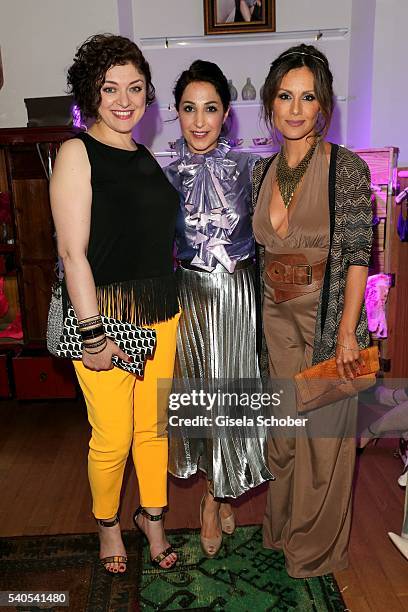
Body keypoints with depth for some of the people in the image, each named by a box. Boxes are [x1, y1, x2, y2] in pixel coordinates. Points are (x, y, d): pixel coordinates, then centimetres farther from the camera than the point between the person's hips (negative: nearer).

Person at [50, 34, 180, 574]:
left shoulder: (147, 157, 13)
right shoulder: (77, 153, -7)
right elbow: (73, 251, -14)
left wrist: (171, 302, 12)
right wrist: (94, 335, -17)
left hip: (160, 313, 6)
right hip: (104, 312, -6)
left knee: (154, 426, 15)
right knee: (113, 438, 5)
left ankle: (152, 517, 38)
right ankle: (107, 523, 34)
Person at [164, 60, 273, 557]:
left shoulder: (247, 166, -2)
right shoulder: (166, 173, -1)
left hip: (238, 293, 0)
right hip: (188, 292, 1)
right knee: (197, 387, 10)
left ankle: (215, 496, 30)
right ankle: (219, 490, 34)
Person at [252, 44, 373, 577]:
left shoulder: (347, 169, -11)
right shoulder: (263, 171, 5)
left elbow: (358, 254, -12)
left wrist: (347, 329, -17)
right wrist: (259, 318, 10)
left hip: (328, 319, -5)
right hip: (277, 318, 5)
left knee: (324, 433, 7)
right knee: (283, 426, 17)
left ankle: (317, 545, 31)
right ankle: (282, 527, 41)